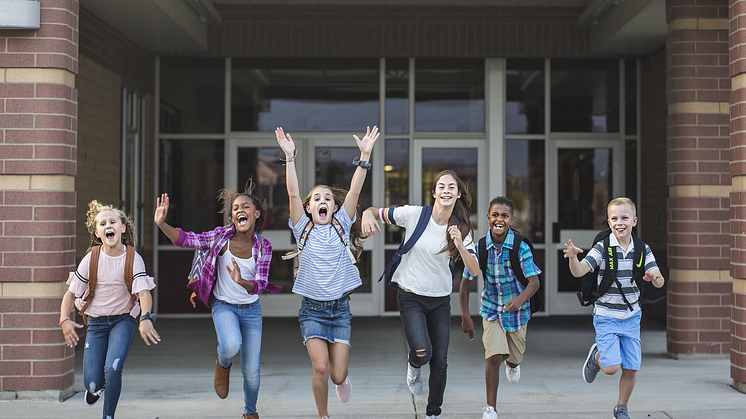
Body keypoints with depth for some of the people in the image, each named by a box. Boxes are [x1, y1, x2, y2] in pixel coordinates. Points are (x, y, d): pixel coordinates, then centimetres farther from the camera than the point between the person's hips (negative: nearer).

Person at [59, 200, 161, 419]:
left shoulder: (133, 259, -12)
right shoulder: (91, 259, -9)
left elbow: (144, 292, -23)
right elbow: (70, 294, -4)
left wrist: (145, 318, -42)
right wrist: (64, 320, -22)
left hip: (123, 320, -1)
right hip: (96, 322, 1)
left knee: (113, 370, -23)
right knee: (92, 383, -5)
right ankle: (96, 385, 35)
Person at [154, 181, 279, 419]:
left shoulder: (263, 247, -10)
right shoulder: (221, 236, -11)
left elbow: (260, 285, -16)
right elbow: (186, 240, -16)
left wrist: (241, 282, -37)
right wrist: (161, 224, -31)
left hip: (251, 309, 1)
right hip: (223, 306, -1)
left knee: (251, 371, 4)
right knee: (231, 345, -34)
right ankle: (223, 363, 6)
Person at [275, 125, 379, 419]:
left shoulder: (341, 226, 4)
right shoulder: (303, 229, 2)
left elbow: (354, 191, -7)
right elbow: (293, 193, -10)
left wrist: (365, 155, -18)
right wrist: (289, 156, -20)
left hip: (340, 309, 1)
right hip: (312, 309, -1)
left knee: (338, 375, -2)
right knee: (320, 369, -15)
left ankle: (341, 376, 36)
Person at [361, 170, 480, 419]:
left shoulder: (461, 229, -4)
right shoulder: (414, 214, -11)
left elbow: (474, 271, -11)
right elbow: (375, 212, -1)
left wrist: (460, 246, -28)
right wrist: (368, 215, -25)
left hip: (441, 300, 3)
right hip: (411, 297, -3)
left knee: (440, 363, 4)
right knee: (422, 352, -20)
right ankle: (413, 366, 18)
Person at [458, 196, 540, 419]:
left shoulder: (521, 247, -19)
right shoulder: (479, 248, -13)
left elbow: (534, 281, -25)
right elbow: (465, 283, -5)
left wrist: (520, 299, -45)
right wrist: (465, 317, -8)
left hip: (517, 310, 0)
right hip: (492, 310, 0)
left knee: (514, 357, 15)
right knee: (493, 357, -15)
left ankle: (512, 364, 55)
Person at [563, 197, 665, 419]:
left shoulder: (642, 249, -2)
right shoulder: (602, 248, -12)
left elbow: (659, 282, -3)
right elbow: (578, 272, -22)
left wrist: (655, 277, -28)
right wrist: (572, 256, -43)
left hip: (631, 317, 3)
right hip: (606, 317, -3)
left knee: (631, 369, 5)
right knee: (611, 367, -12)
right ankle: (596, 356, 24)